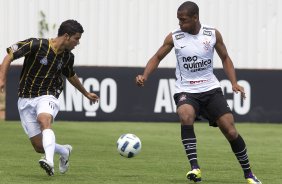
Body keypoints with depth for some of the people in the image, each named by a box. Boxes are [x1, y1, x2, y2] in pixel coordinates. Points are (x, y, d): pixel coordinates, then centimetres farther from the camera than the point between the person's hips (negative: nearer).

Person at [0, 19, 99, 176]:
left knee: (44, 120, -36)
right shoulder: (36, 45, -13)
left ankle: (50, 162, -53)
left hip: (47, 97, 1)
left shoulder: (68, 57, 4)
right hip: (26, 100, -1)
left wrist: (86, 93, 39)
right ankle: (65, 151, 29)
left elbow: (71, 76, 26)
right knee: (39, 147, -3)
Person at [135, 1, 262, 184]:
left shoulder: (213, 34, -4)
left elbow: (225, 58, 9)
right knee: (186, 116, -35)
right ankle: (195, 167, -30)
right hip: (186, 91, -1)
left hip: (211, 89, 1)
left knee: (231, 131, -6)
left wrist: (234, 83, -4)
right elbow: (157, 57, 6)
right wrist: (145, 76, -10)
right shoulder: (174, 37, -6)